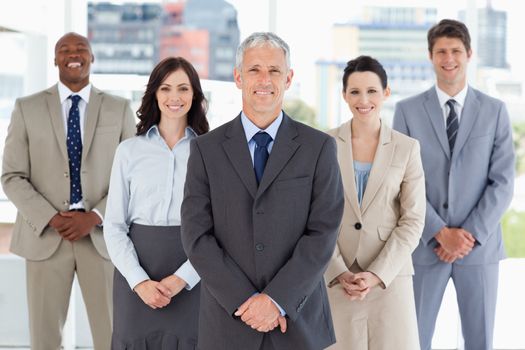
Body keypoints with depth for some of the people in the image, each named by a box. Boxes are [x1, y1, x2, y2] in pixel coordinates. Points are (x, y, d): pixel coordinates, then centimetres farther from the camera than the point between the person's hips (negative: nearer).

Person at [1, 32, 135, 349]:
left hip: (102, 235, 0)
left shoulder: (119, 109, 5)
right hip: (45, 236, 0)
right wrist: (52, 219, -12)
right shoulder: (27, 108, 4)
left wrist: (94, 217, -12)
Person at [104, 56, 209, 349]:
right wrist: (139, 281, -11)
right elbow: (114, 226, 3)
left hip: (192, 276, -1)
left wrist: (181, 278, -13)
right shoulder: (129, 150, 5)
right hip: (137, 267, 1)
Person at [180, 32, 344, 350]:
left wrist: (276, 299, -14)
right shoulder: (206, 150, 3)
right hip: (229, 322, 1)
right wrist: (246, 301, -12)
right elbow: (197, 237, -3)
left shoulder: (319, 147, 1)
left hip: (299, 322, 0)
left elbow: (323, 234, -6)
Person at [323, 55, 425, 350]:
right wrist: (339, 273, -10)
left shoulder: (407, 148, 1)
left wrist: (377, 274, -11)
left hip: (390, 275, 0)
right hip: (336, 277, 0)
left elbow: (413, 220, -1)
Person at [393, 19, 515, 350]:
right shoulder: (408, 111, 2)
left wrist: (471, 234, -11)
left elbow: (503, 181, -2)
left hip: (479, 246, 1)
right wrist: (440, 233, -12)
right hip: (425, 246, 0)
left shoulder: (495, 111, 3)